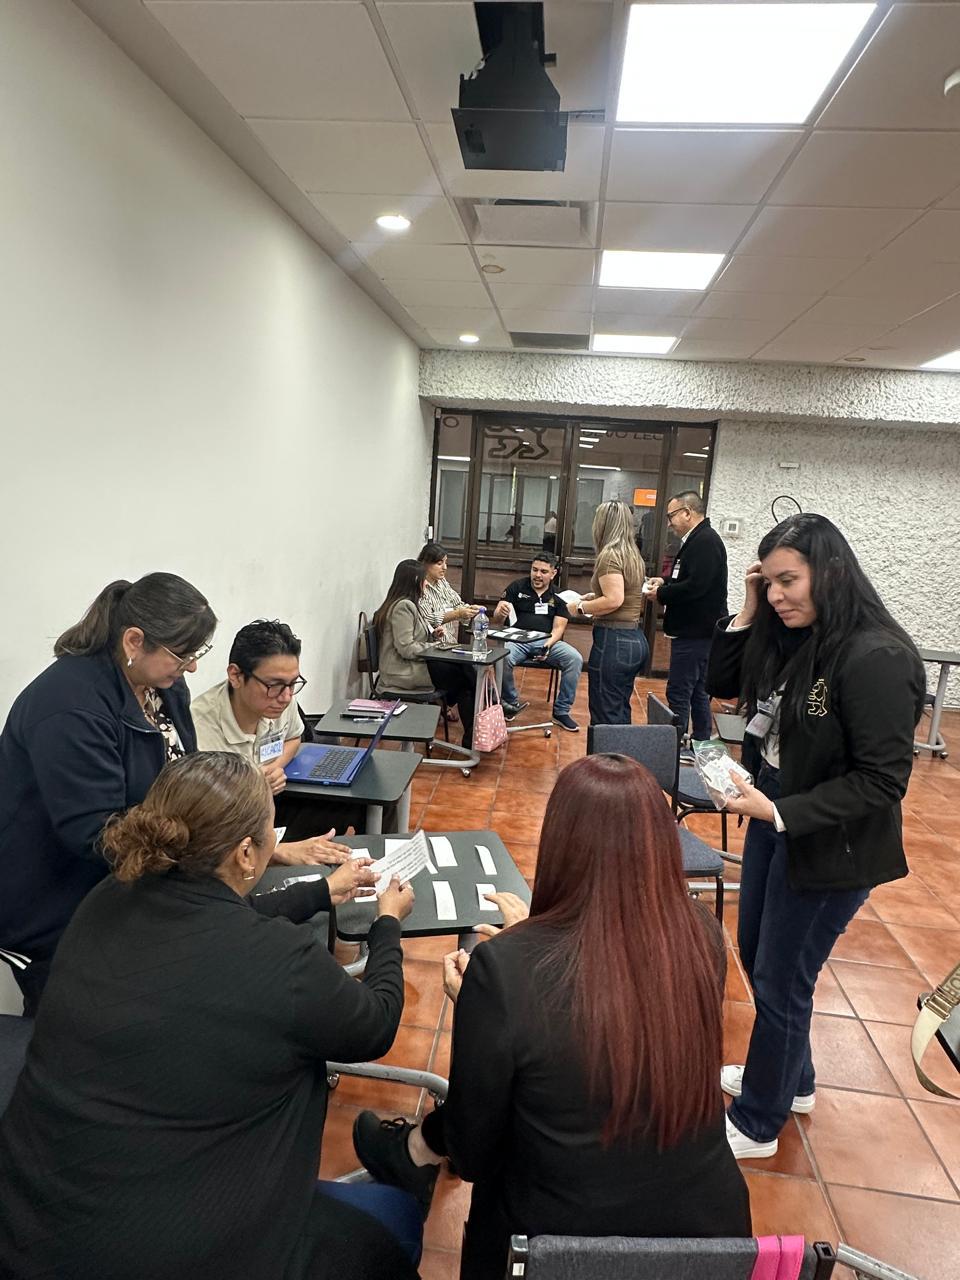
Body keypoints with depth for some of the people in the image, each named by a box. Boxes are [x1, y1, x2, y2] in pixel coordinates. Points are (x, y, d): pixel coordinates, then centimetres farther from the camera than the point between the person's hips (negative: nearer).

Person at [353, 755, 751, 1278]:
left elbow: (471, 1153, -12)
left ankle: (419, 1149, 47)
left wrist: (472, 1005, 1)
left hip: (562, 1237, -3)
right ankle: (422, 1146, 44)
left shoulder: (503, 967, -28)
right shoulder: (702, 934, -15)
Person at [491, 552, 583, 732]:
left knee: (575, 659, -25)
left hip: (548, 641, 1)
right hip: (518, 640, -1)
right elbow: (497, 619, 3)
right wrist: (501, 612, -23)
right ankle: (511, 703, -8)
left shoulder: (559, 596, 10)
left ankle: (561, 711, -8)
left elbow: (558, 627, 3)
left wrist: (549, 644, -20)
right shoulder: (517, 587, 9)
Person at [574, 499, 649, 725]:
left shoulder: (609, 555, -13)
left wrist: (582, 607, -9)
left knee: (606, 716, -2)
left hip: (614, 641, -9)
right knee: (621, 713, 17)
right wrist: (595, 597, 18)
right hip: (636, 639, 9)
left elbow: (614, 600, -22)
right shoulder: (632, 555, 13)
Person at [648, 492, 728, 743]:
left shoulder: (705, 541, -16)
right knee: (697, 692, 16)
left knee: (678, 694, -8)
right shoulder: (698, 539, 16)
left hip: (694, 633, -11)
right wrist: (665, 582, 10)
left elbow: (696, 586, -25)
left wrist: (661, 594, -12)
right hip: (695, 631, 11)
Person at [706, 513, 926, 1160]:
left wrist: (780, 812, -28)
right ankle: (791, 1079, 49)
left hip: (830, 845, -8)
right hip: (775, 819, 8)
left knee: (780, 980, 9)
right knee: (755, 957, 23)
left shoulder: (877, 659, -25)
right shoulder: (795, 639, -2)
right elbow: (722, 684, 8)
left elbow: (883, 781, -24)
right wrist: (747, 616, -5)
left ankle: (757, 1124, 34)